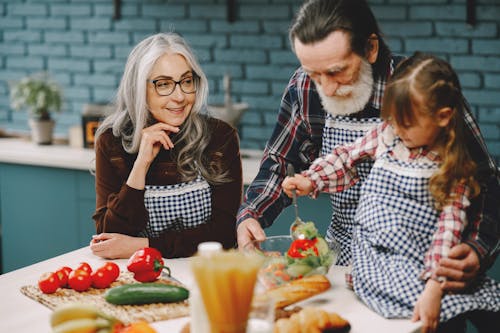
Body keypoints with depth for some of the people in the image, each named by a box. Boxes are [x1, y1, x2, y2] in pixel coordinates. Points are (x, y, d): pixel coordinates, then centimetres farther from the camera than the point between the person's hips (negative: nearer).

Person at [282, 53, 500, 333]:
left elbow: (450, 226, -13)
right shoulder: (387, 136, 4)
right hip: (375, 255, 1)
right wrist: (310, 181, 4)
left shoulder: (454, 167, -5)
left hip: (417, 262, -1)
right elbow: (346, 159, 20)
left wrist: (434, 286, -23)